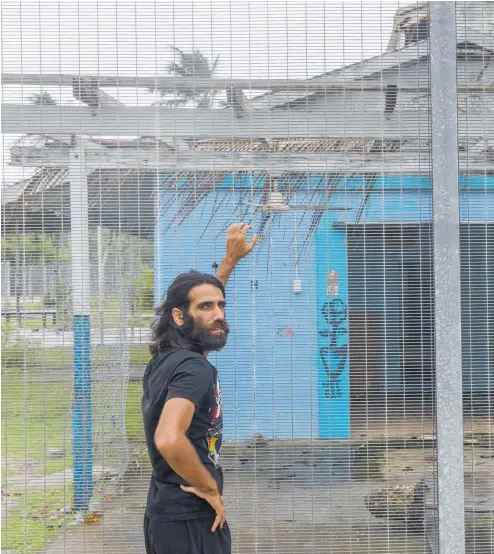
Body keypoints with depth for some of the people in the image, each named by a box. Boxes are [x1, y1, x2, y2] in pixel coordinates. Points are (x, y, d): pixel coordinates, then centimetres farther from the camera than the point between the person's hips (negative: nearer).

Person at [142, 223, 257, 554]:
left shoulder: (168, 357, 6)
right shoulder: (194, 368, -21)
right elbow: (169, 440, -37)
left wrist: (231, 259, 30)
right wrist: (210, 488, -23)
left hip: (167, 513, 9)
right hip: (190, 521, -9)